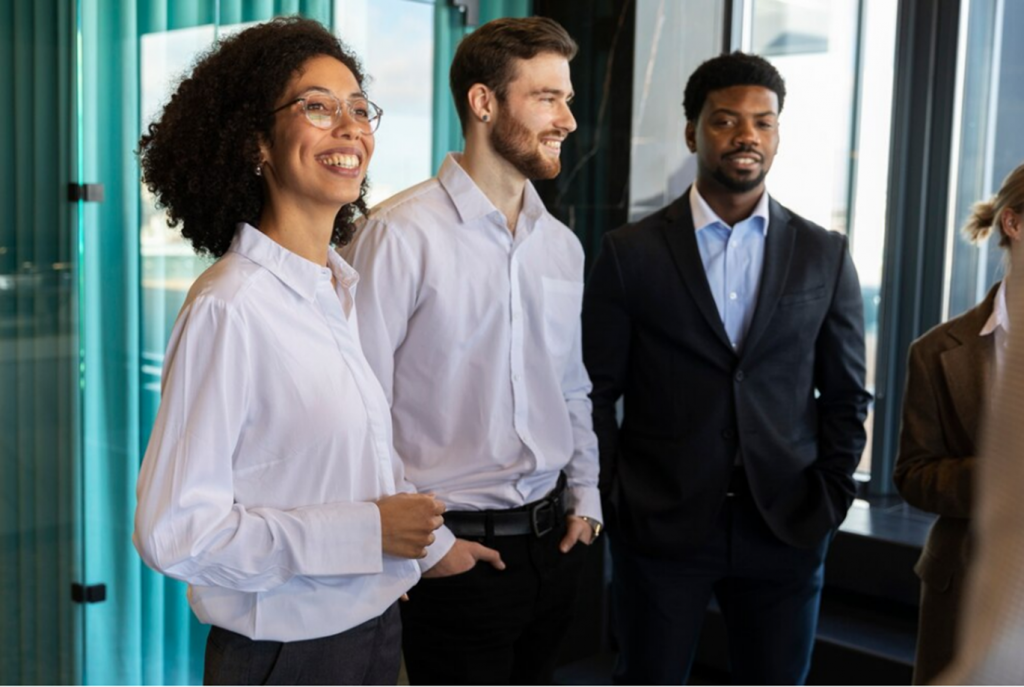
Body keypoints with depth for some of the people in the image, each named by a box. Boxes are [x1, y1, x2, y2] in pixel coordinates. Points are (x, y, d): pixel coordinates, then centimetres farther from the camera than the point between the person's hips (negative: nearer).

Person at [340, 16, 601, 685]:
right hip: (456, 548, -6)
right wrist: (424, 542, -12)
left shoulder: (563, 245, 8)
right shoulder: (399, 235, -14)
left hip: (554, 539, 7)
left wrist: (585, 497, 9)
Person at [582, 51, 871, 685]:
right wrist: (614, 500, -4)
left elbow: (846, 397, 8)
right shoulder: (630, 253, -1)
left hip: (786, 531, 2)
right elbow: (597, 392, 1)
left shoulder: (825, 256, 4)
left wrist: (828, 503, -1)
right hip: (659, 529, -1)